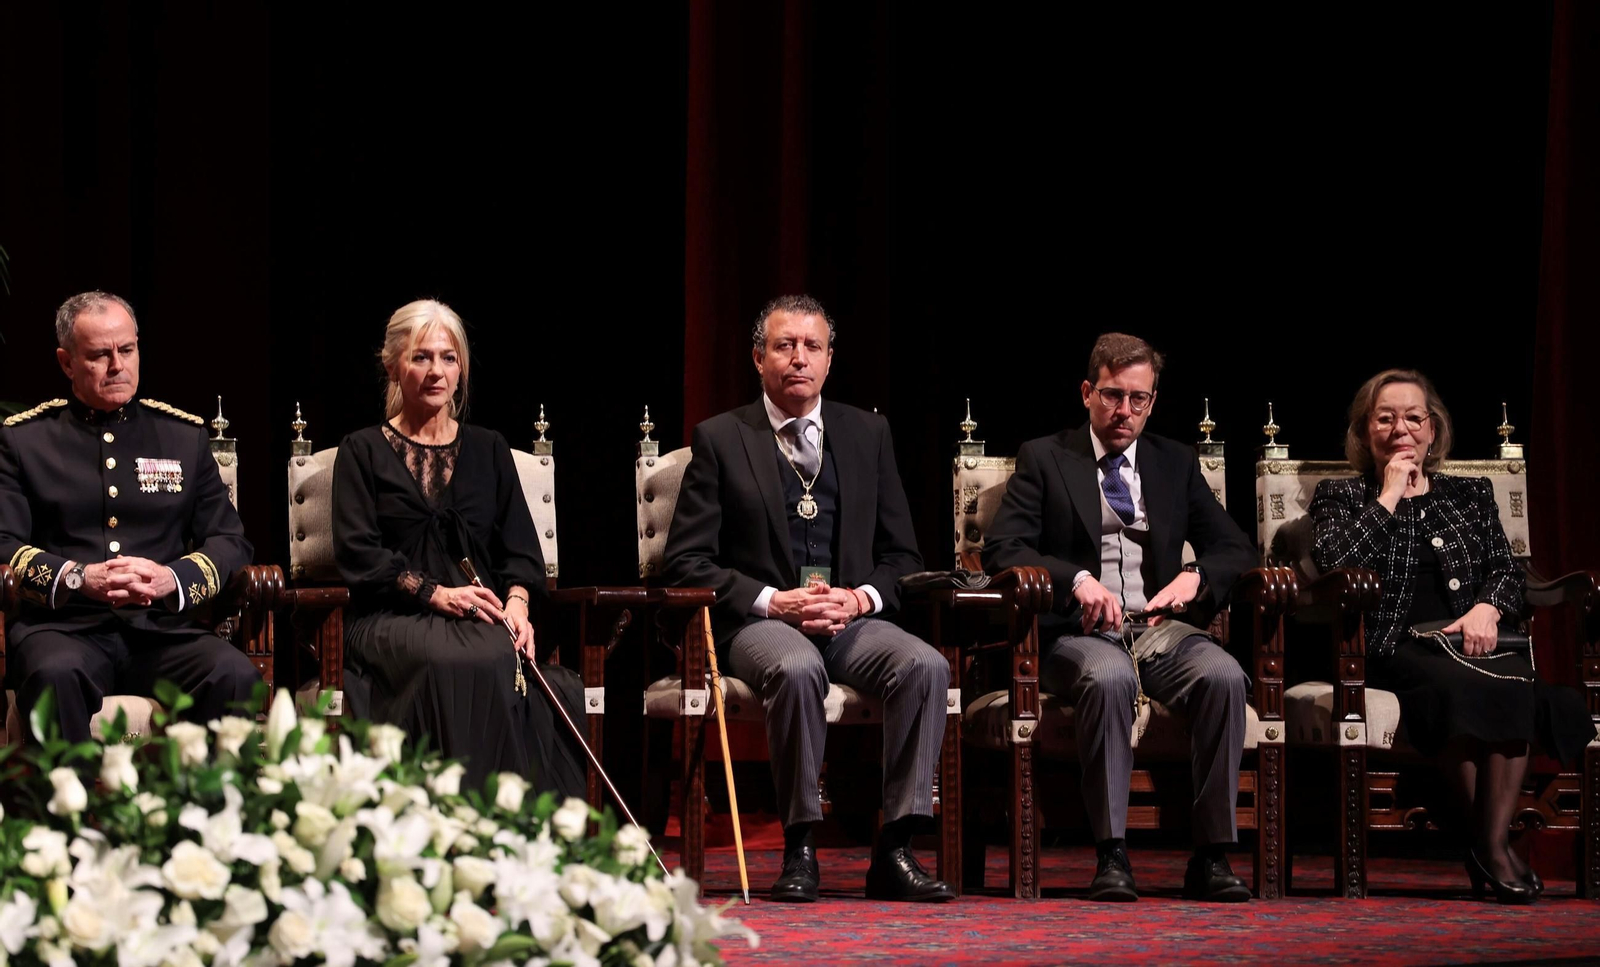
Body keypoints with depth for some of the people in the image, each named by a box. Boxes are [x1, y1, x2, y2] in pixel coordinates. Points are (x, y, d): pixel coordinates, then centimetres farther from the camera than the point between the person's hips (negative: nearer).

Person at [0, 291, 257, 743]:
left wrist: (171, 579, -6)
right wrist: (78, 579, -14)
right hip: (65, 627, -2)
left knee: (234, 674, -30)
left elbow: (231, 542, 14)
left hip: (163, 628, 2)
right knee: (56, 673, -38)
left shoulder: (184, 435, 18)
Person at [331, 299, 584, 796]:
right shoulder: (364, 451, 13)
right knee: (454, 665, -39)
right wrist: (435, 593, -12)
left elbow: (520, 548, 14)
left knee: (500, 660, -37)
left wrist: (517, 603, -8)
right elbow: (357, 553, 1)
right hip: (393, 620, -2)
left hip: (480, 619, 2)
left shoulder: (488, 450, 22)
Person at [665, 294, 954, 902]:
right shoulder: (721, 439, 6)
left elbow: (901, 556, 15)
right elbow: (686, 563, -1)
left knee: (925, 665, -28)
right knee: (797, 667, -37)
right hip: (757, 622, -3)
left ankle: (895, 850, -26)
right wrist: (774, 601, -15)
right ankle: (799, 849, -26)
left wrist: (860, 597, -7)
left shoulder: (868, 434, 15)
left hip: (852, 621, 3)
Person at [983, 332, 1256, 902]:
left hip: (1161, 626, 3)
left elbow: (1234, 549, 15)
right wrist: (1077, 580, -21)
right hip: (1079, 633, -3)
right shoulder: (1044, 459, 9)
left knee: (1224, 676, -29)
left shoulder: (1176, 463, 19)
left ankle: (1212, 858, -28)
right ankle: (1111, 857, -35)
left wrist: (1196, 576, -9)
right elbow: (1001, 550, -4)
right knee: (1109, 678, -38)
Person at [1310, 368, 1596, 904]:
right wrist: (1389, 497, 0)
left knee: (1512, 682, -36)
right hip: (1395, 648, -2)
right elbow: (1331, 565, -3)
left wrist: (1487, 607, -5)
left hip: (1469, 640, 3)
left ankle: (1492, 842, -33)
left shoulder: (1471, 494, 26)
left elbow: (1507, 571, 17)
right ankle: (1491, 845, -26)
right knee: (1461, 687, -37)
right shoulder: (1340, 497, 17)